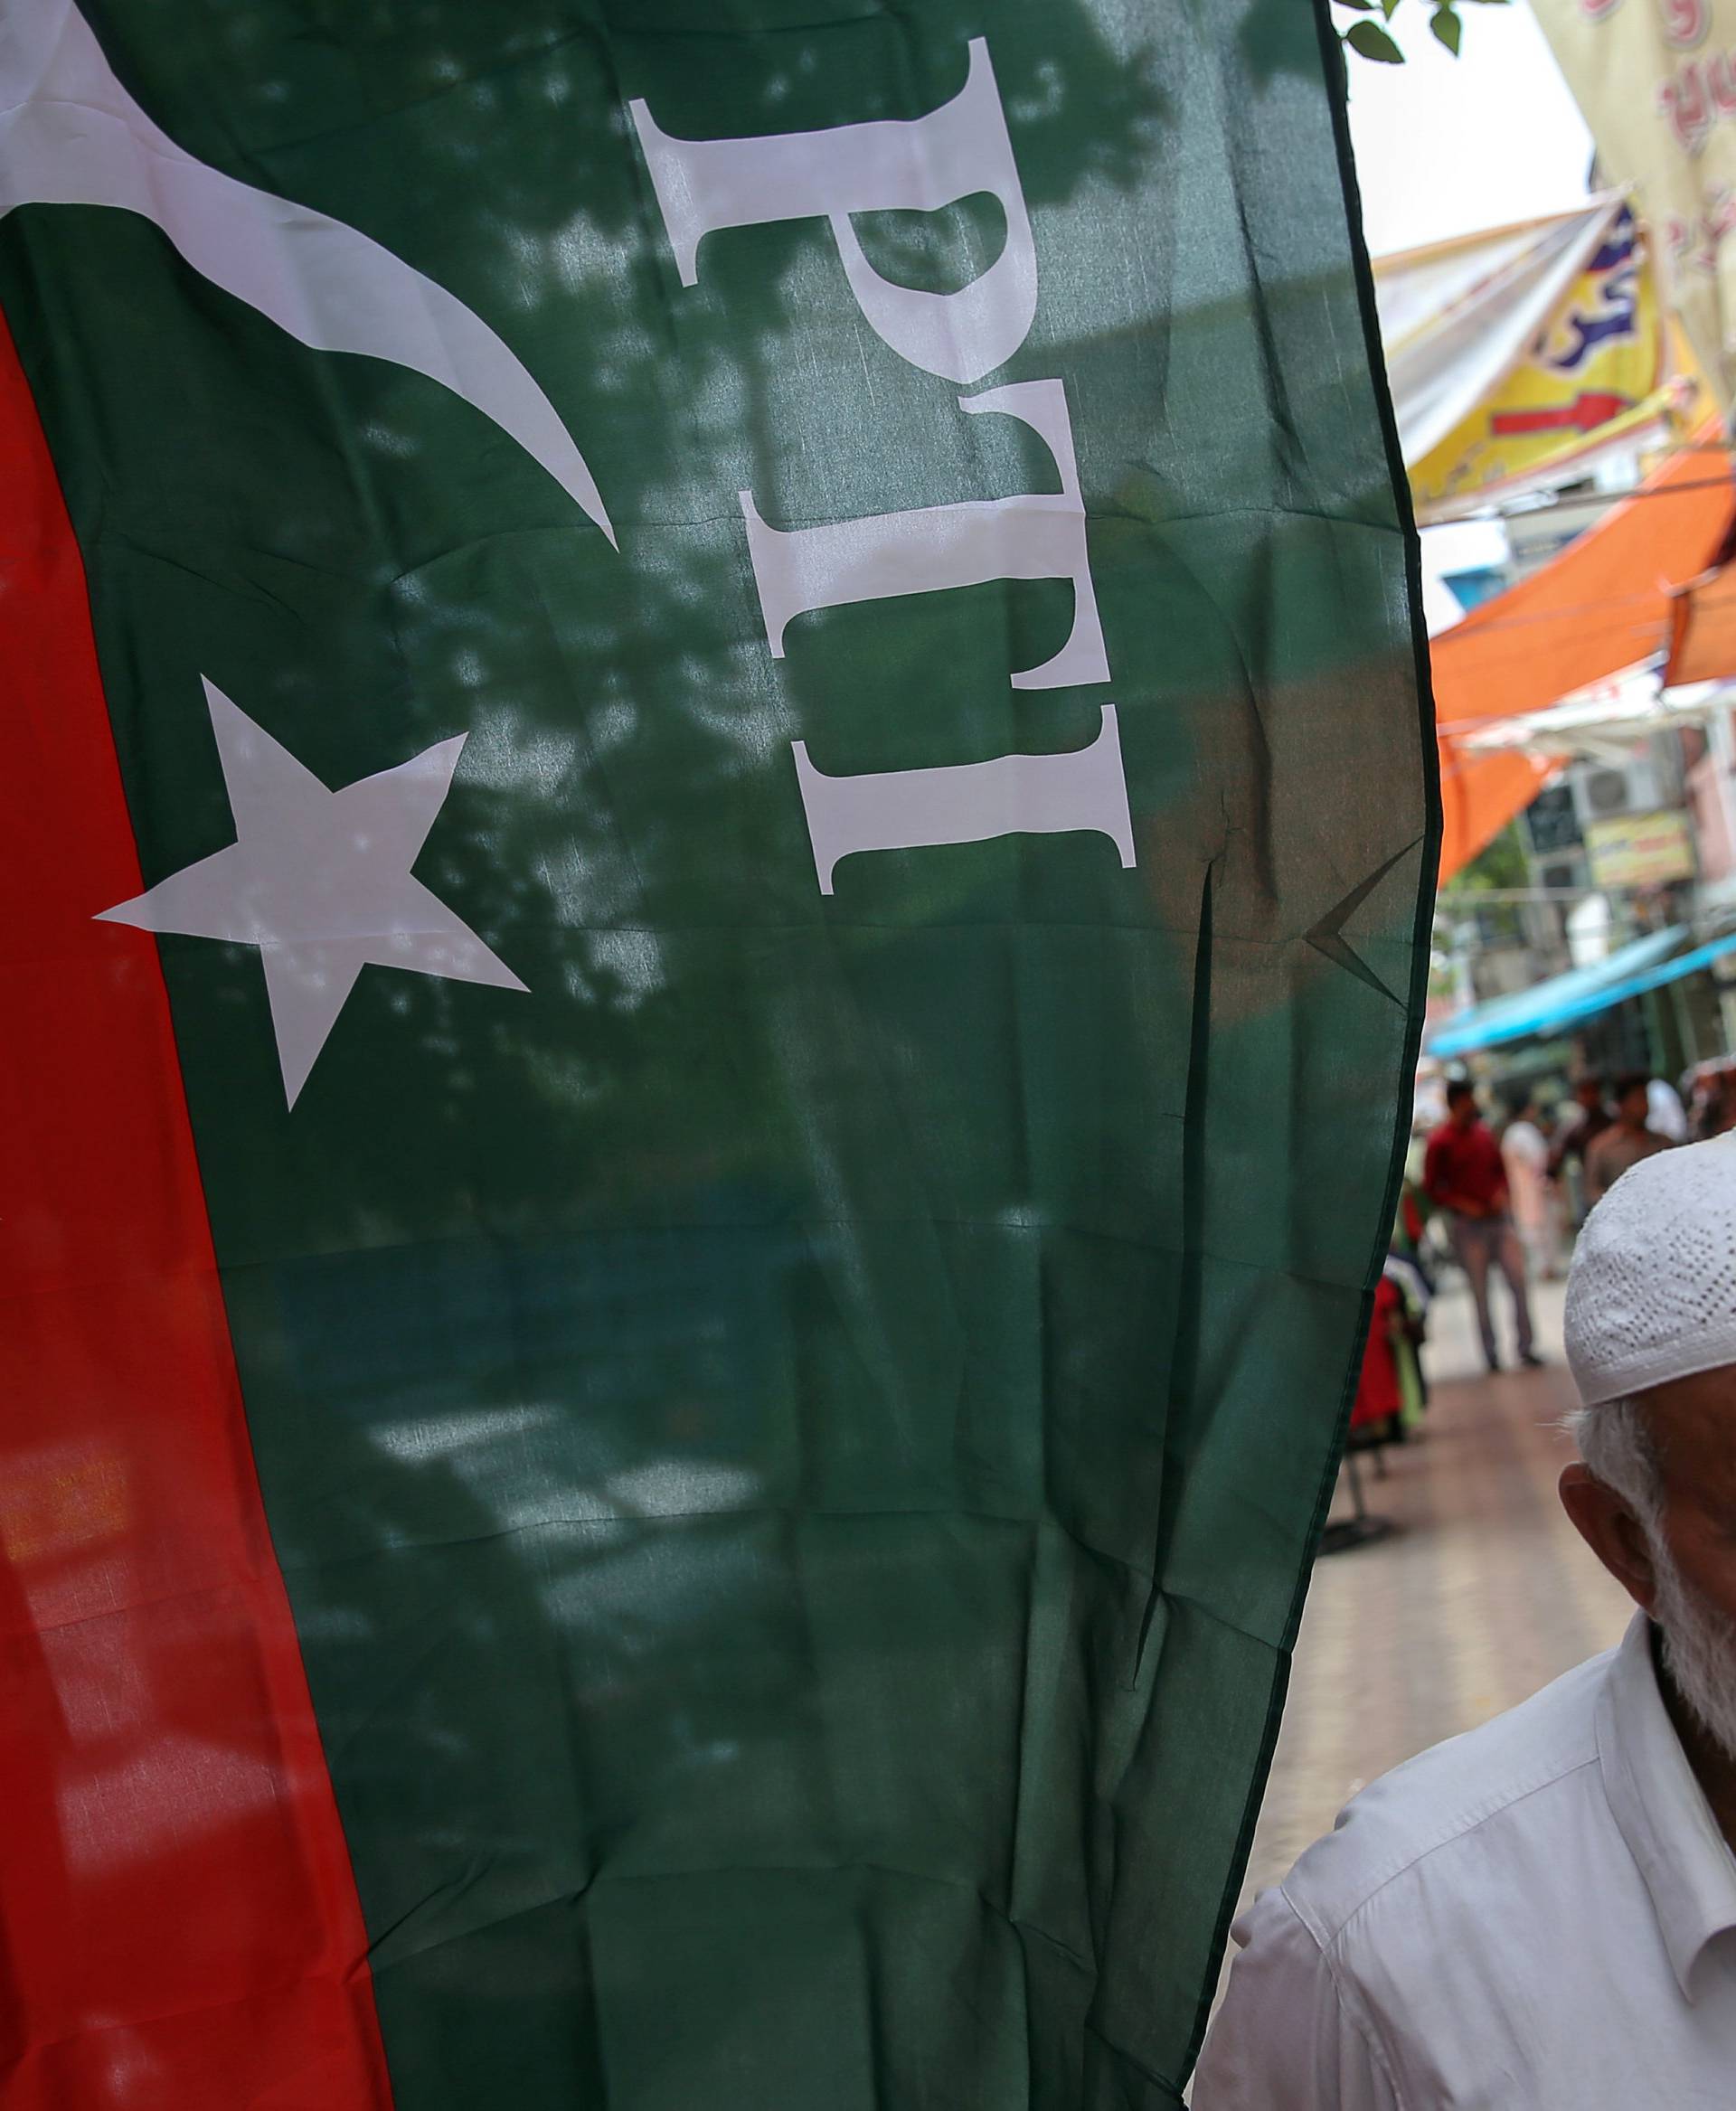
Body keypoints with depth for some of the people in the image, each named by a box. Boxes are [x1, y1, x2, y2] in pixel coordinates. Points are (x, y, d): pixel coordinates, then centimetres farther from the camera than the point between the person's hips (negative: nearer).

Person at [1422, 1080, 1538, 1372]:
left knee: (1518, 1280, -4)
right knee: (1480, 1291, 1)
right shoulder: (1440, 1142, -6)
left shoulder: (1483, 1134, 10)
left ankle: (1525, 1347, 4)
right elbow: (1431, 1188, -4)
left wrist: (1501, 1193, 1)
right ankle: (1490, 1353, 11)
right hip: (1467, 1224, -4)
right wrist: (1463, 1205, -13)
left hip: (1498, 1216, 4)